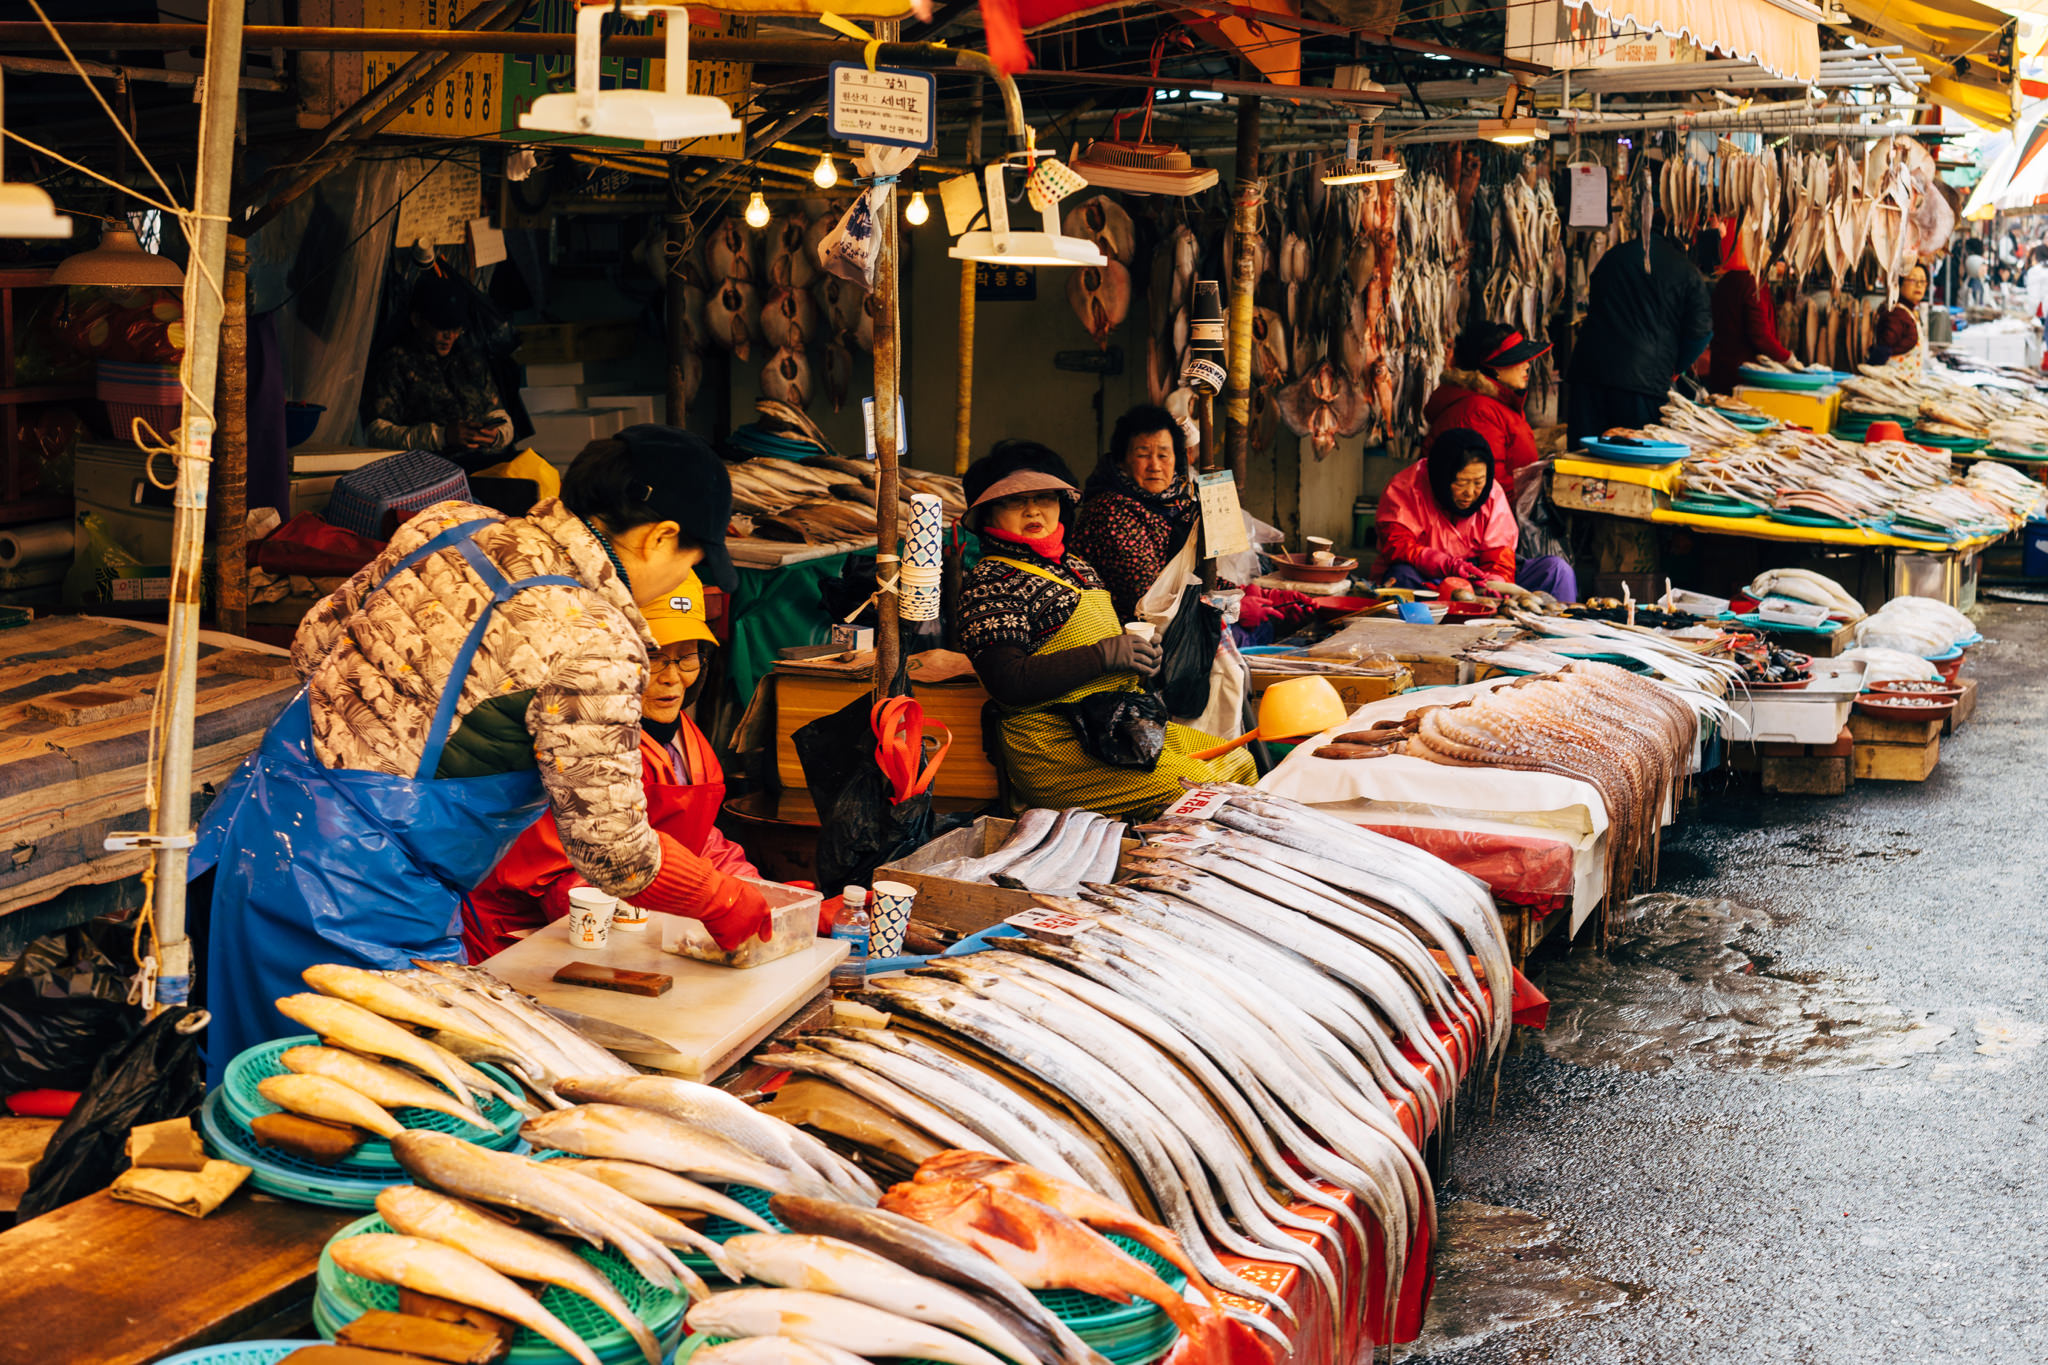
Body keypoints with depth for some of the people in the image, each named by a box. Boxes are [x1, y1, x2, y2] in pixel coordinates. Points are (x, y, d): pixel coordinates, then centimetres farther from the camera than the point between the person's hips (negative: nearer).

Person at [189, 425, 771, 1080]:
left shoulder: (450, 524, 4)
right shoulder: (595, 643, -19)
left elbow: (314, 639, 14)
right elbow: (610, 847, -13)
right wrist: (724, 902, 4)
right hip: (357, 897, -9)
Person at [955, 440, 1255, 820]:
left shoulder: (1076, 567, 20)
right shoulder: (989, 581, -7)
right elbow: (1008, 682, -19)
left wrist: (1141, 650, 6)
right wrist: (1104, 656, -16)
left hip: (1120, 723, 9)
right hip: (1053, 743, -9)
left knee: (1239, 763, 2)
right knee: (1195, 785, -21)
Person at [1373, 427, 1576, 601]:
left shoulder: (1493, 494, 1)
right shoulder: (1406, 487, -10)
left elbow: (1500, 559, -2)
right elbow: (1396, 545, -20)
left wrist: (1492, 584, -27)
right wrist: (1448, 565, -33)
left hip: (1475, 580, 4)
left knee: (1556, 568, -11)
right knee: (1402, 575, -39)